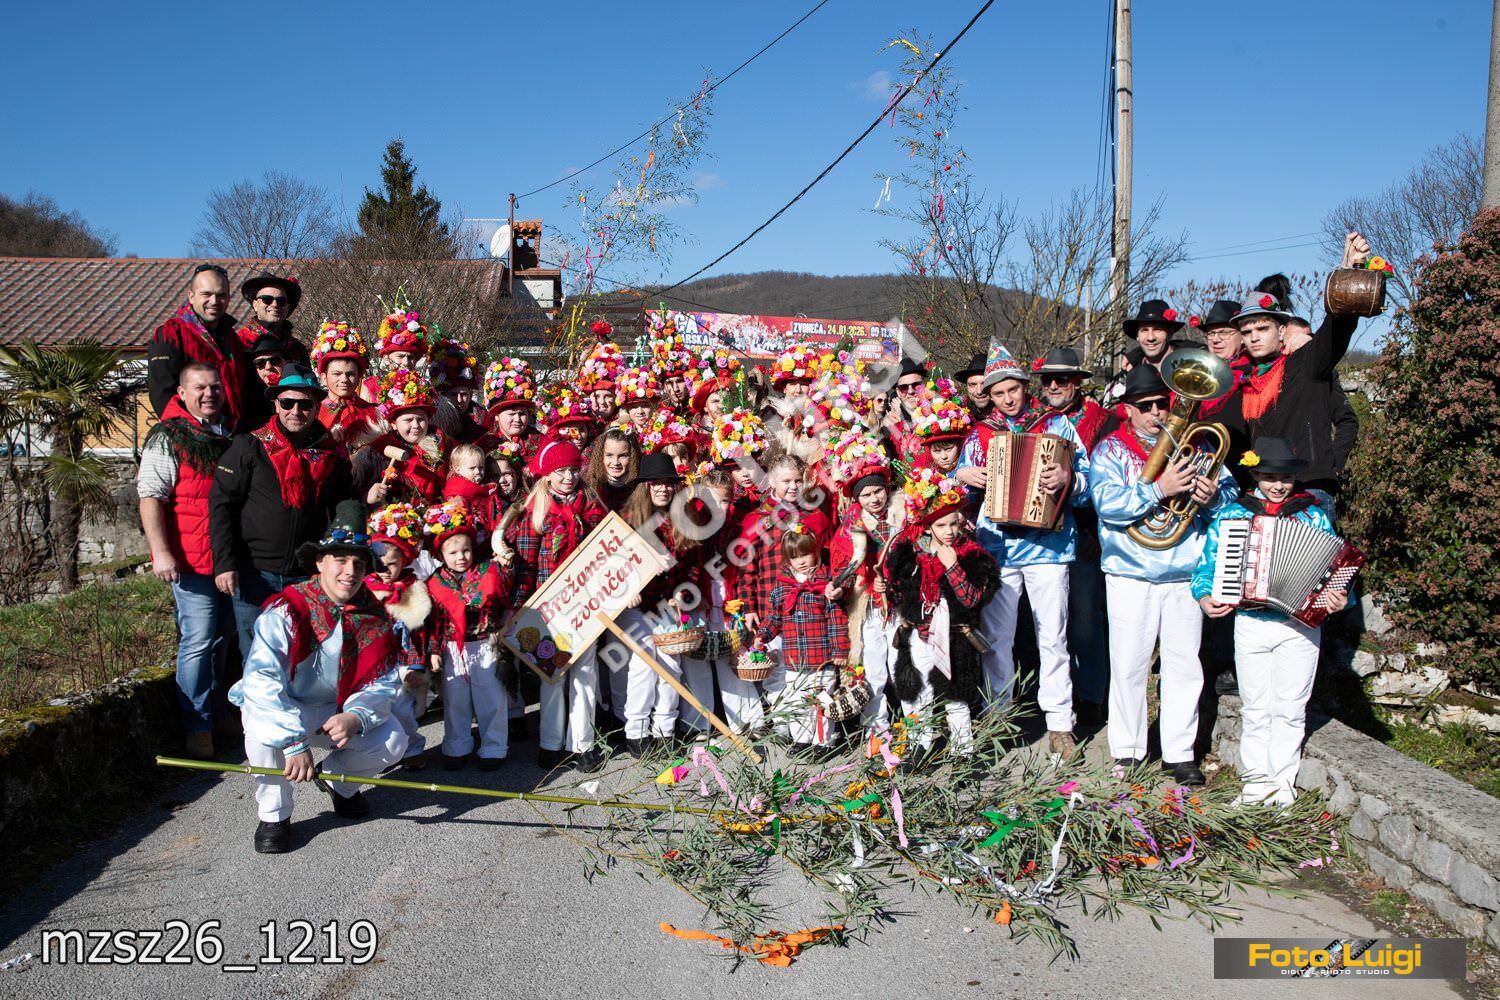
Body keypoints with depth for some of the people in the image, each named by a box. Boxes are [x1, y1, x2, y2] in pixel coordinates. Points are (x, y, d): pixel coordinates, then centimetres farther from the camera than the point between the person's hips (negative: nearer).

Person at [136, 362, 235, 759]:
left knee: (220, 639, 16)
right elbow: (150, 496, -12)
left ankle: (217, 712, 29)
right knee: (199, 641, -7)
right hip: (191, 560, -7)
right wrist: (160, 551, -20)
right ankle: (197, 727, 1)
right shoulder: (168, 437, -6)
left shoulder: (229, 434, 14)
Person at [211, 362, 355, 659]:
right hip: (255, 573, -2)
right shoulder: (250, 446, -3)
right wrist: (224, 563, -10)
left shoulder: (332, 454, 6)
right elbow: (221, 503, -3)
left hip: (309, 578, 2)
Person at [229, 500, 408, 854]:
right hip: (280, 707, -4)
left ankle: (340, 780, 16)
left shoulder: (374, 616, -9)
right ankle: (273, 815, -12)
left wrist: (354, 717, -29)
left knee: (392, 740, -19)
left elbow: (383, 683, -8)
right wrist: (294, 742, -41)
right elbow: (261, 679, -35)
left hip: (338, 712, 4)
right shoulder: (287, 610, -24)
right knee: (263, 723, -37)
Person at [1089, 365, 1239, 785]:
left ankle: (1179, 752, 17)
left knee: (1185, 666, 6)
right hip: (1131, 575, -2)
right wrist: (1160, 489, -25)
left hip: (1185, 574, 3)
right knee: (1129, 665, 2)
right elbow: (1107, 504, -15)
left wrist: (1213, 496, -18)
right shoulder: (1111, 450, 1)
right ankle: (1127, 750, 15)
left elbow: (1232, 492, 5)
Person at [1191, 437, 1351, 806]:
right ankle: (1257, 779, 18)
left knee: (1290, 709, 5)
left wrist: (1338, 598, -15)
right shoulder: (1231, 515, 5)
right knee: (1255, 708, 8)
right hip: (1251, 624, 1)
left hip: (1300, 626, -1)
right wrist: (1204, 597, -8)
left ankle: (1283, 780, 17)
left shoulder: (1314, 516, 5)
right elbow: (1208, 561, 8)